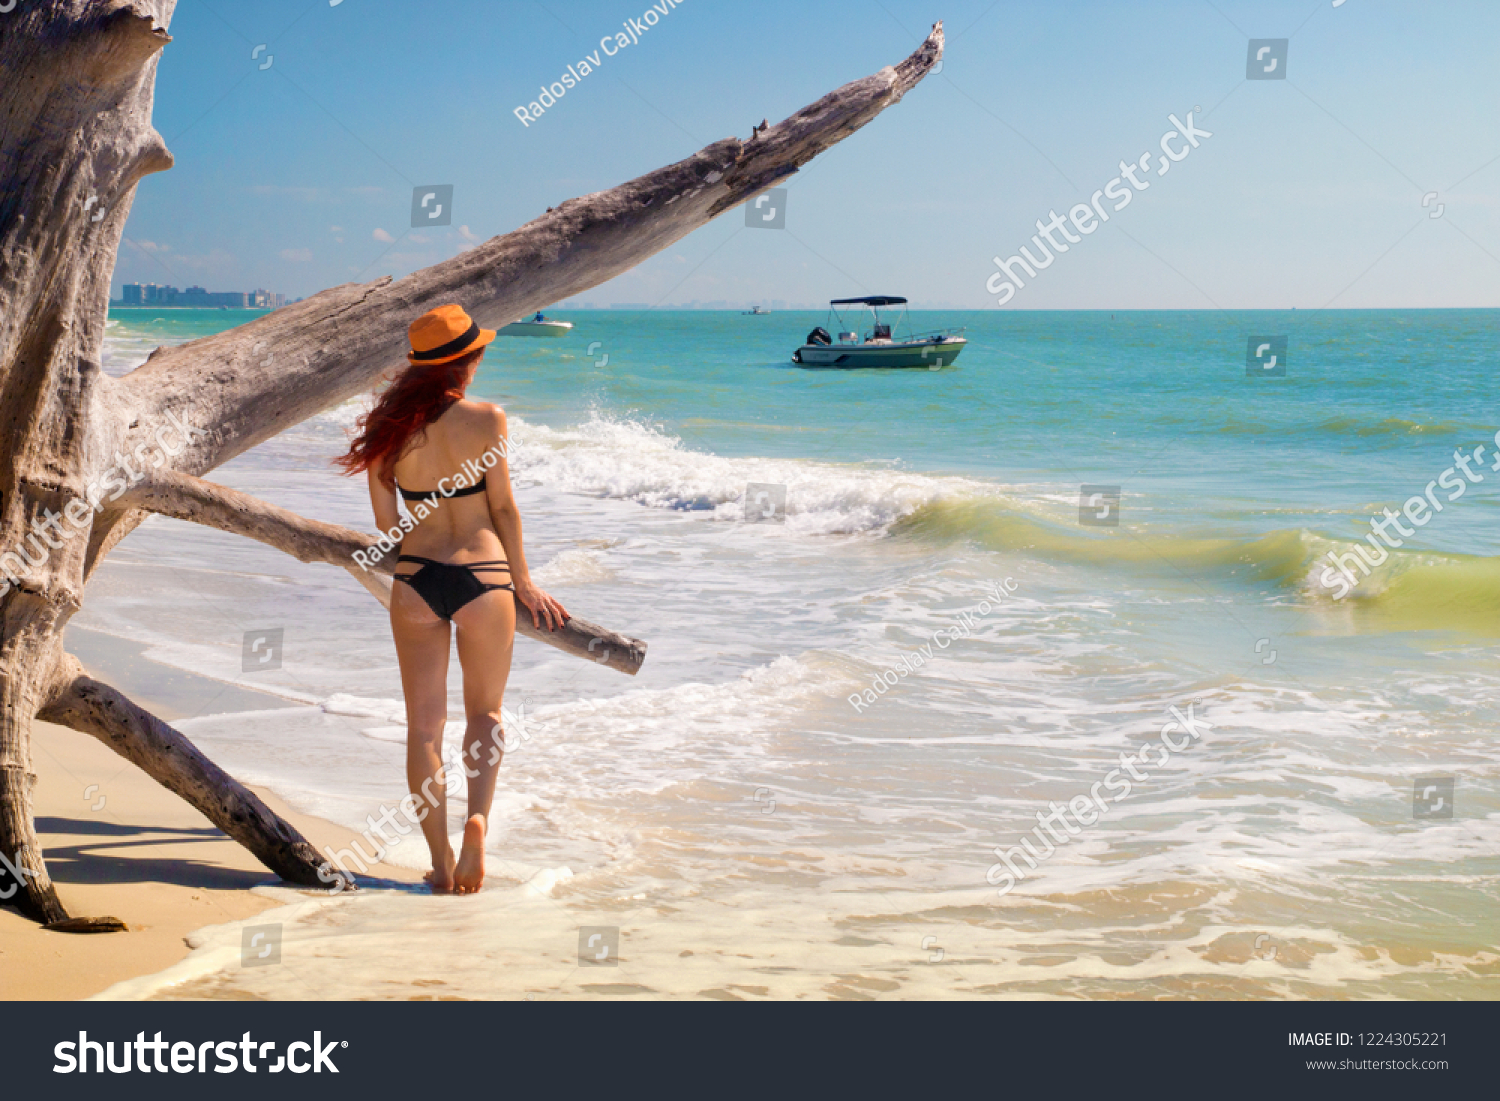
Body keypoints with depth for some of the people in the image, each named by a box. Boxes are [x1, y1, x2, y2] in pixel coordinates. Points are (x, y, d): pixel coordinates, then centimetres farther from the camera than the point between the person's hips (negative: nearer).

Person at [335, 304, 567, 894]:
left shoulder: (389, 425, 2)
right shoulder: (486, 418, -7)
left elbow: (385, 519, 6)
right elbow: (503, 507, -2)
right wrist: (522, 583, 9)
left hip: (415, 579, 2)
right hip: (483, 575, -2)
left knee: (424, 725, 8)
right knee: (484, 713, 16)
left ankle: (442, 863, 7)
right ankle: (477, 815, -8)